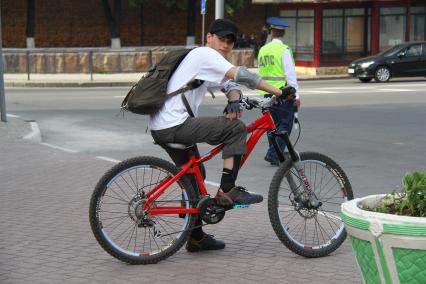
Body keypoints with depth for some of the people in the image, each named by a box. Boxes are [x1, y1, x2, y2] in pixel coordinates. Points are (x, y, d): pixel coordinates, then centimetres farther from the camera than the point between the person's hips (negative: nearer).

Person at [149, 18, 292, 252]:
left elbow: (230, 85, 13)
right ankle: (227, 191, -11)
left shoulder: (208, 61, 22)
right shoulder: (204, 54, -9)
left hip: (163, 128, 11)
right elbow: (240, 75, -21)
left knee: (193, 176, 21)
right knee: (236, 128, -13)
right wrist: (279, 92, -22)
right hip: (175, 125, -11)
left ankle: (196, 238, 29)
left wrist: (234, 102, -11)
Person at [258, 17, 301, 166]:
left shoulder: (263, 50, 10)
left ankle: (274, 154, 17)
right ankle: (273, 154, -10)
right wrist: (296, 95, -10)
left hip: (266, 93, 7)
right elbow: (290, 73, -13)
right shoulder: (284, 50, -10)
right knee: (285, 124, -2)